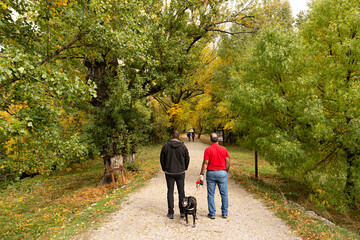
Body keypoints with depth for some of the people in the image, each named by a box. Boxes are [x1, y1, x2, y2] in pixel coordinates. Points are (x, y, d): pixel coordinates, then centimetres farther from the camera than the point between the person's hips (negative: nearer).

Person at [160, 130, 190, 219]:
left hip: (169, 173, 0)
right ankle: (182, 212, 15)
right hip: (180, 172, 1)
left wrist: (164, 169, 13)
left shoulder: (165, 146, -6)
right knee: (181, 192, 10)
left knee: (170, 192, 7)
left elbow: (162, 159, -1)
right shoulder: (183, 146, -4)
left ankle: (170, 213, 10)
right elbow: (187, 159, 0)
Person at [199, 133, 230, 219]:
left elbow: (205, 163, -10)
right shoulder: (224, 149, 0)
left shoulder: (208, 150, -7)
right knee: (224, 194, 11)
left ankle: (212, 213, 12)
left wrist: (202, 174, -6)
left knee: (211, 194, 7)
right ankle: (224, 213, 17)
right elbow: (228, 162, 1)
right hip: (222, 173, 2)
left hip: (211, 173, -2)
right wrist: (226, 171, 14)